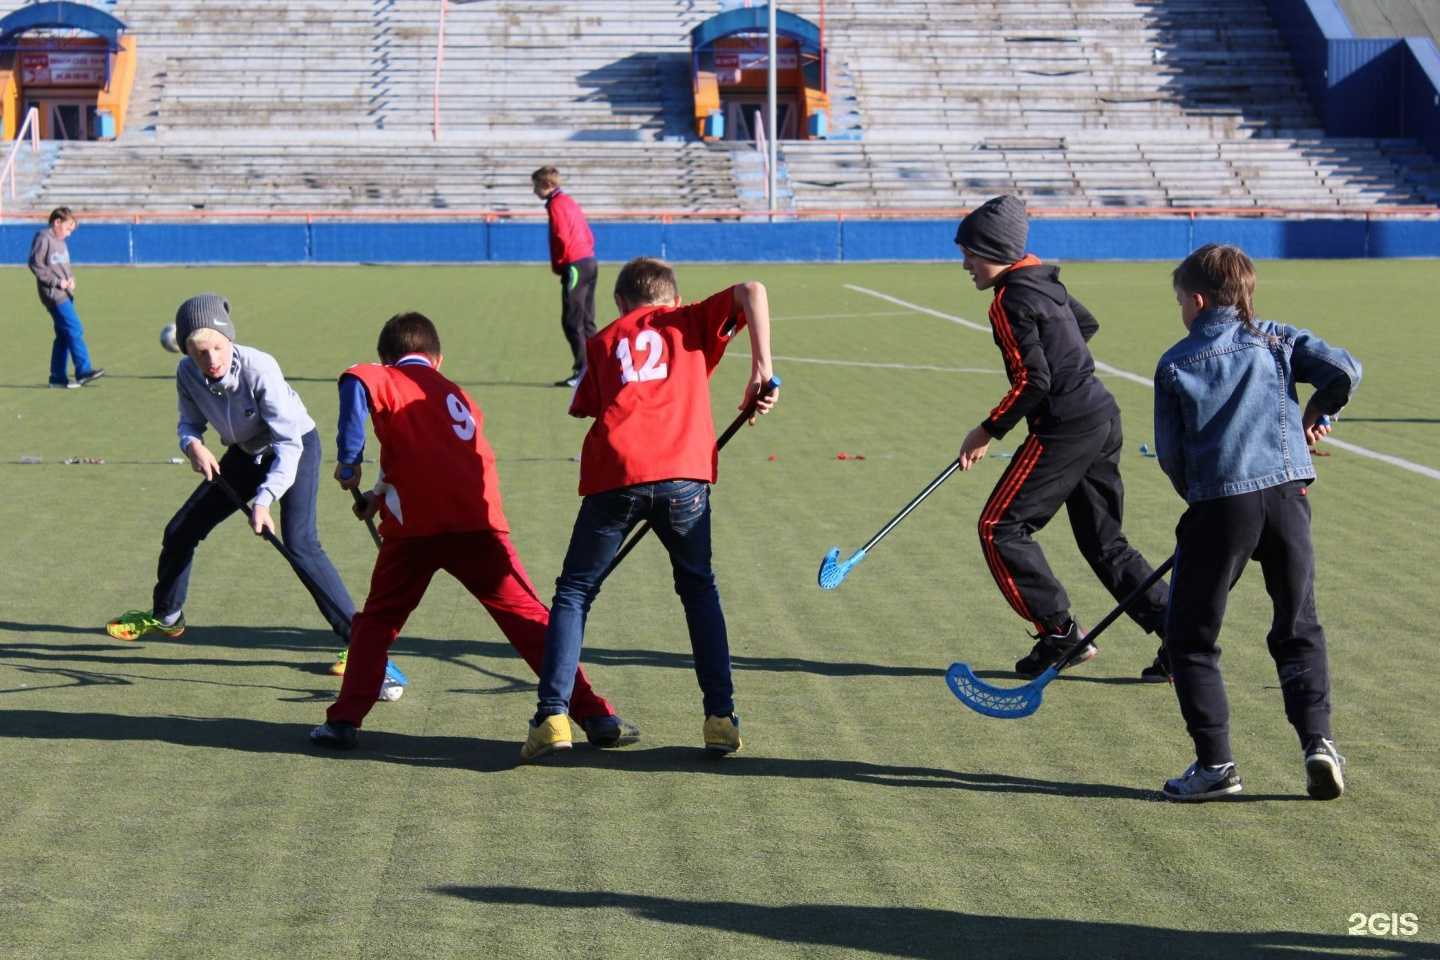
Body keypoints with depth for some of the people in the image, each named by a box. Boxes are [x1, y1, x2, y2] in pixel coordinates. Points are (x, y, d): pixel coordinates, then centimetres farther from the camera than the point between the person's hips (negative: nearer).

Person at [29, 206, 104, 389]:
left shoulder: (60, 242, 20)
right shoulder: (43, 238, -7)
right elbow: (35, 264, -13)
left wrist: (70, 279, 6)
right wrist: (57, 282, -16)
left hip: (64, 293, 9)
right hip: (54, 294, -9)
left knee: (64, 335, 8)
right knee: (75, 329, -15)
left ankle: (58, 378, 11)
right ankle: (84, 371, -18)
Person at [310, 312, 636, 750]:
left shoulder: (390, 381, 10)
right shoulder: (458, 396, 27)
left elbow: (356, 379, -14)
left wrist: (349, 459, -9)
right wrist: (384, 494, 39)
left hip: (417, 526, -3)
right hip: (479, 523, 3)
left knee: (376, 622, 16)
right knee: (530, 620, 6)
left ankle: (344, 721, 8)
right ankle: (596, 716, 1)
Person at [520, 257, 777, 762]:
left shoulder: (603, 340, 25)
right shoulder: (691, 322, 21)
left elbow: (587, 407, 19)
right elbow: (752, 292, 7)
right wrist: (761, 372, 7)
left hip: (613, 474, 0)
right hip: (683, 474, 0)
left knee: (573, 592, 14)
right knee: (699, 590, 20)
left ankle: (552, 716, 2)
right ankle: (721, 717, 13)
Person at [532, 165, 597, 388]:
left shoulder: (556, 205, -9)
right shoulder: (569, 201, 19)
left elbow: (562, 239, -19)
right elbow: (588, 235, 20)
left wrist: (557, 265, -4)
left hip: (574, 266, -9)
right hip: (589, 262, 9)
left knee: (572, 323, -7)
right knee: (586, 322, 12)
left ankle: (582, 371, -10)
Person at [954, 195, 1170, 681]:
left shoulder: (1009, 302, -14)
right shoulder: (1044, 280, 14)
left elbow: (1032, 382, -19)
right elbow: (1087, 324, 31)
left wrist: (988, 431, -11)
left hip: (1066, 428, -9)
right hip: (1103, 418, 10)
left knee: (1000, 527, -2)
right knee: (1104, 542, 13)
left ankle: (1060, 635, -2)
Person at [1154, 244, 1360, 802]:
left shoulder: (1175, 364, 6)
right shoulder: (1280, 340, 12)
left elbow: (1170, 454, 3)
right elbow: (1343, 370, -1)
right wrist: (1317, 415, 18)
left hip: (1219, 503, -3)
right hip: (1287, 490, 3)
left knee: (1190, 637, 8)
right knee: (1298, 629, 15)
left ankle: (1215, 762, 2)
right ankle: (1318, 740, -2)